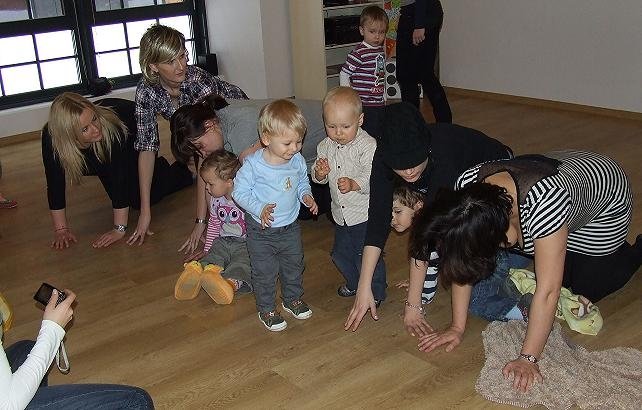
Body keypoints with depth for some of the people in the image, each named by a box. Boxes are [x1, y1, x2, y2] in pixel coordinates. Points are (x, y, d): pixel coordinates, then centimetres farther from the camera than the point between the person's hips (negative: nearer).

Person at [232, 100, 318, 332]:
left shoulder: (298, 161, -8)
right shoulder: (253, 164, -23)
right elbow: (239, 191, -16)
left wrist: (306, 196, -10)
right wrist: (259, 209, -28)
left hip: (291, 227, 5)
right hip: (261, 230, -5)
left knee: (294, 265, 20)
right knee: (265, 271, 7)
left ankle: (293, 299, 44)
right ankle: (266, 310, 27)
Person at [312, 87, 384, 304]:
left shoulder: (367, 145, -19)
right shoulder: (326, 146, 1)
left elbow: (373, 177, -24)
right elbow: (318, 179, 8)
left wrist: (354, 184, -41)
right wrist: (319, 172, -15)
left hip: (364, 213, -7)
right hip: (340, 213, 7)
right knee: (340, 254, 21)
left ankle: (375, 293, 23)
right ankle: (354, 283, 45)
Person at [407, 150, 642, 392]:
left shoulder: (544, 203, -46)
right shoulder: (467, 187, -31)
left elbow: (547, 292, -41)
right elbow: (463, 261, -21)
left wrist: (527, 359, -37)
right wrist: (458, 327, -20)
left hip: (607, 190, -5)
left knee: (586, 288, 3)